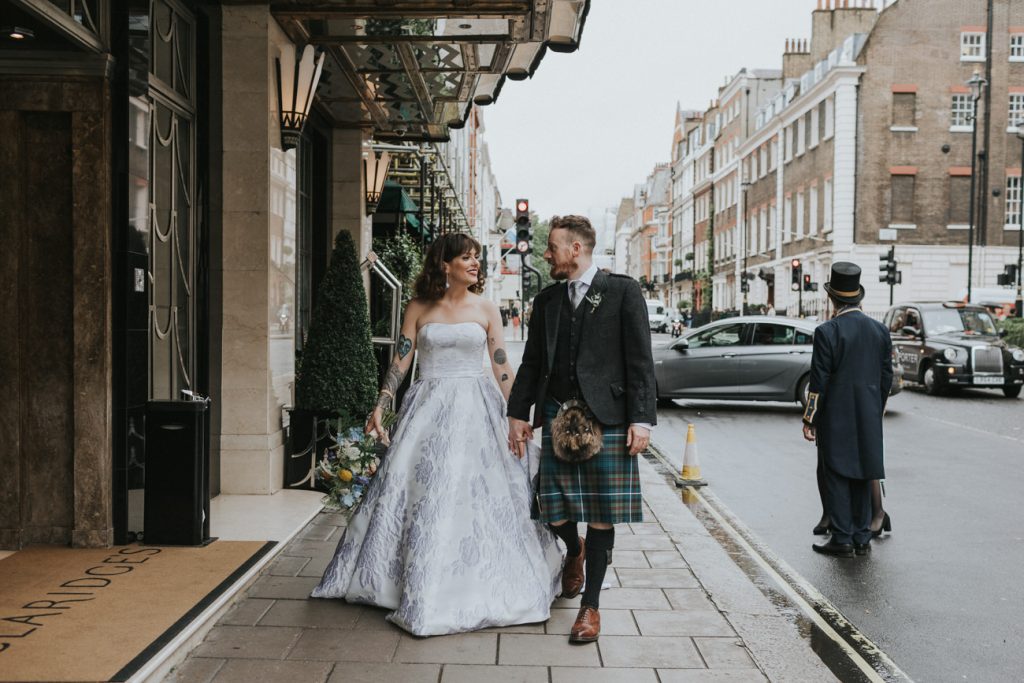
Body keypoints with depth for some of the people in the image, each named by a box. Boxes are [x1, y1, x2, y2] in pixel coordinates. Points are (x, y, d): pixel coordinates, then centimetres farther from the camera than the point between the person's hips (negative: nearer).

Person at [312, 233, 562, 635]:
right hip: (428, 407, 0)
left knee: (480, 496, -2)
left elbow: (503, 368, 5)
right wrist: (380, 406, -5)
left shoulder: (486, 310, 5)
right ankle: (421, 585, 18)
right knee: (421, 495, 2)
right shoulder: (419, 309, 4)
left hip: (475, 410, 0)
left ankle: (479, 585, 13)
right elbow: (401, 360, 4)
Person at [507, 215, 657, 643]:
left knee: (601, 515, 1)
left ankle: (590, 605, 15)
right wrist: (518, 413, 9)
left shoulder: (622, 291, 0)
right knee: (553, 510, 3)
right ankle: (575, 552, 38)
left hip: (607, 416, -4)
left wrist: (641, 418, -10)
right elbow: (531, 363, 17)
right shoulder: (546, 301, 14)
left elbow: (640, 360, -4)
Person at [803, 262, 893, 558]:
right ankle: (862, 539, 18)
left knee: (837, 476, 2)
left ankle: (842, 540, 4)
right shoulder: (880, 330, 4)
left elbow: (818, 381, -13)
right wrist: (876, 413, 19)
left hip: (835, 417, -5)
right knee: (862, 475, 13)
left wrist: (809, 419, -6)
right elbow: (887, 378, 8)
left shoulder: (827, 331, -13)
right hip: (868, 418, 5)